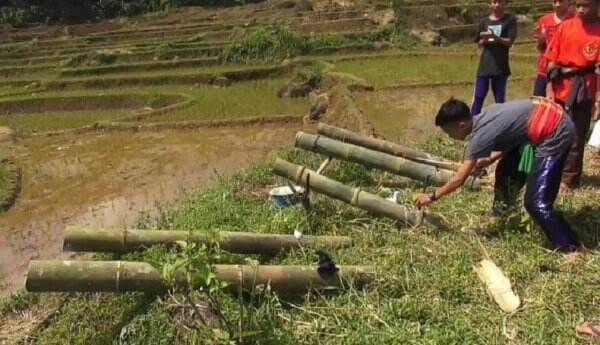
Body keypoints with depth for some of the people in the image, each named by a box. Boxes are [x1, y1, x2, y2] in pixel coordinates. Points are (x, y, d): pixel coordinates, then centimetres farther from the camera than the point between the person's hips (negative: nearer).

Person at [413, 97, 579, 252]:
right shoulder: (483, 118, 4)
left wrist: (432, 197, -2)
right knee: (506, 170, 21)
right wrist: (486, 161, 10)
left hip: (556, 133, -10)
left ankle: (569, 248, 3)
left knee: (536, 202, -8)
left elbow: (459, 180, -12)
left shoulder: (481, 135, -19)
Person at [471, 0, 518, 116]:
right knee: (478, 97, 0)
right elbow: (480, 44, 12)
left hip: (500, 66, -2)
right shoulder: (484, 21, 9)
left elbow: (509, 42, -7)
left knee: (500, 98, 5)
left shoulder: (510, 20, 1)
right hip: (485, 65, 2)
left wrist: (494, 36, -23)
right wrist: (484, 40, -11)